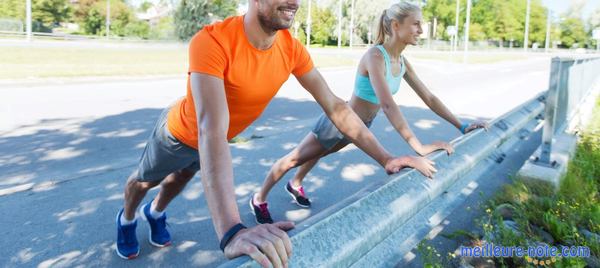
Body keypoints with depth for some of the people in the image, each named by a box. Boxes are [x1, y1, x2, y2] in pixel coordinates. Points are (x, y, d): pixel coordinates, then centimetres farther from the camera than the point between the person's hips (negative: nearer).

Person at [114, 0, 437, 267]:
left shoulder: (292, 49, -25)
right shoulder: (212, 41, -44)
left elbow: (335, 106, -18)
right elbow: (212, 129, -55)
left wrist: (386, 158, -25)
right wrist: (231, 231, -65)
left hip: (214, 140, 5)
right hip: (179, 133, -4)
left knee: (180, 178, 32)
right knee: (144, 180, 24)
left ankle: (155, 212, 64)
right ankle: (127, 218, 58)